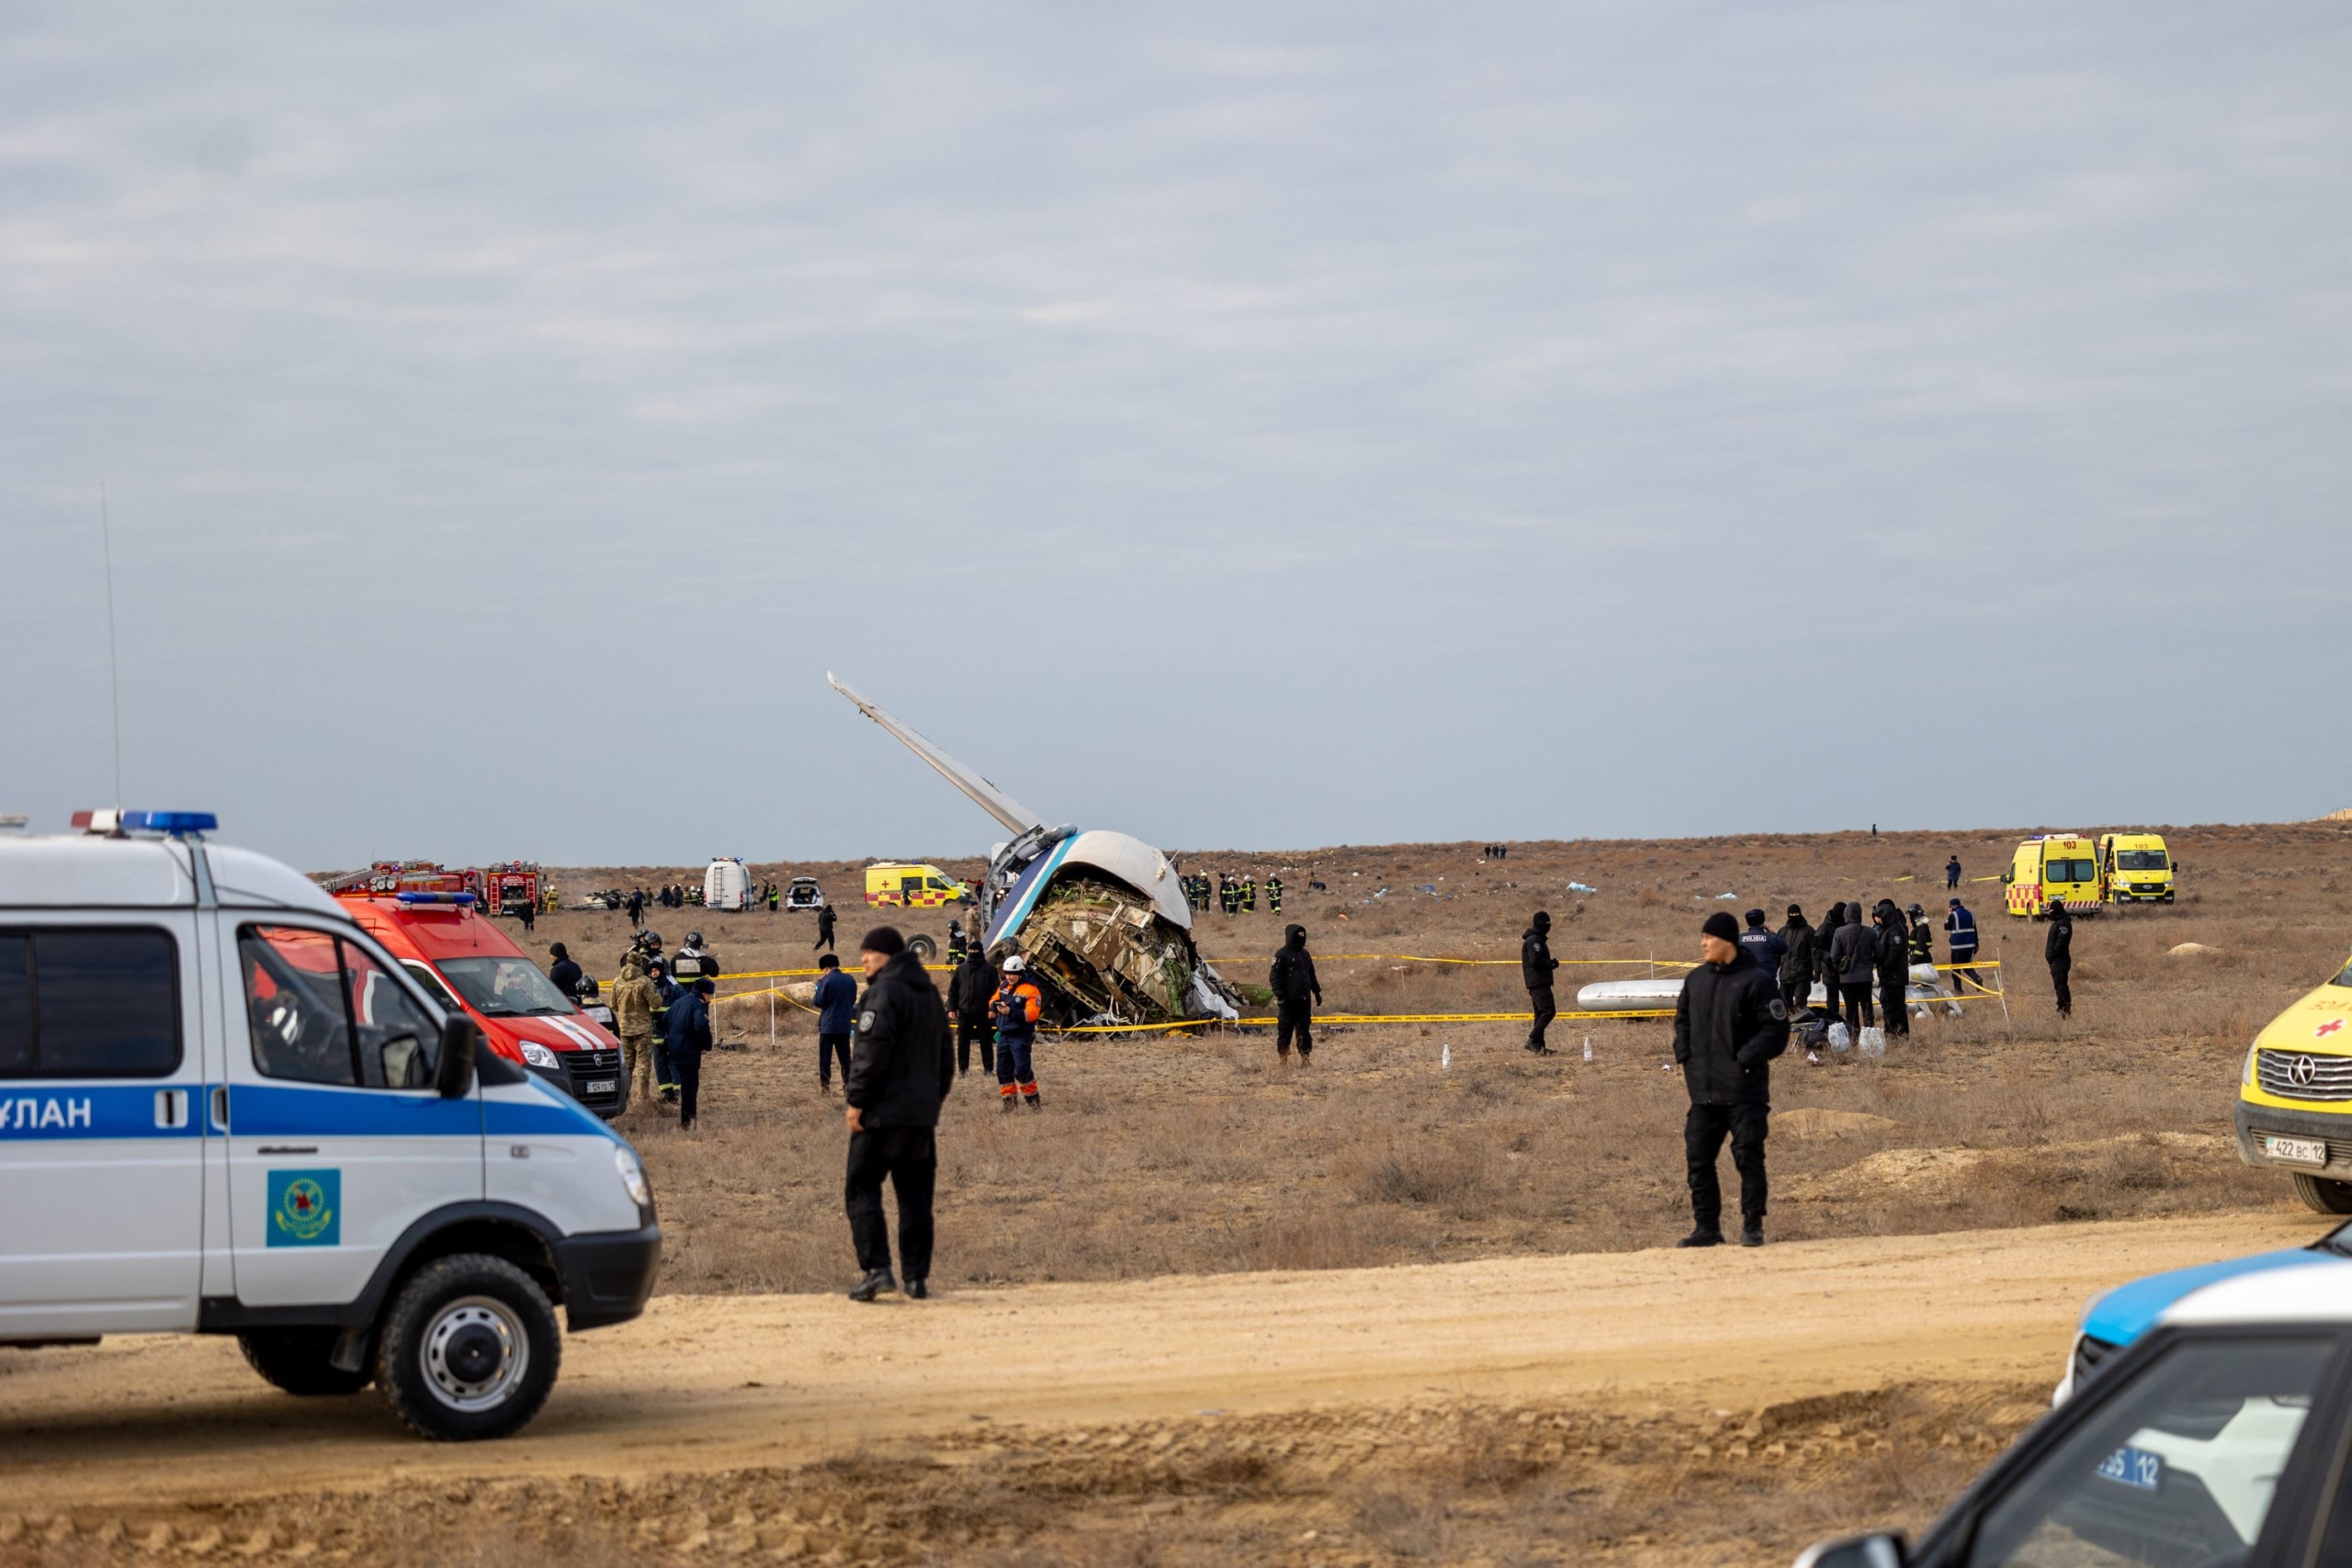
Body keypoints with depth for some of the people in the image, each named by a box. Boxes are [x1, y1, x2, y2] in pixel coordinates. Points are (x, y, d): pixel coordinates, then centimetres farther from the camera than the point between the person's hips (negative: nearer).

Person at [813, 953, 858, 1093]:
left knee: (825, 1056, 3)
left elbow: (819, 1002, -9)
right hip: (845, 1025, 4)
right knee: (845, 1056, 9)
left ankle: (825, 1086, 1)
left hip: (828, 1025, -4)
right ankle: (848, 1084, 5)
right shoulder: (850, 980, 5)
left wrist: (813, 999, 9)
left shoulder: (825, 981, -12)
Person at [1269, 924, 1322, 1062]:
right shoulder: (1282, 955, -7)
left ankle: (1305, 1057, 11)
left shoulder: (1305, 954, 16)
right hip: (1289, 1000, -6)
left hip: (1304, 999, 6)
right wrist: (1279, 995, -16)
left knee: (1304, 1030, 7)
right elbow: (1274, 977, -10)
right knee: (1285, 1030, -1)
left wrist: (1317, 992, 22)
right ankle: (1283, 1060, 5)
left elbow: (1312, 975, 25)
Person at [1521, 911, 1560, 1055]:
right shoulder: (1534, 940, -13)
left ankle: (1539, 1046, 11)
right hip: (1539, 982, -11)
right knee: (1548, 1011, -16)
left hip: (1536, 983, 11)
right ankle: (1532, 1040, -21)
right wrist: (1552, 963, -8)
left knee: (1541, 1013, 11)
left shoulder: (1537, 939, 20)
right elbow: (1535, 961, -21)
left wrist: (1550, 963, 8)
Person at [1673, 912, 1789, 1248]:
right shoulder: (1696, 979, 13)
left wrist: (1745, 1060, -16)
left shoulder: (1756, 981, -8)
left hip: (1744, 1092, -6)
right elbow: (1682, 1018, 24)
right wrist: (1684, 1054, 8)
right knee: (1698, 1159, 5)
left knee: (1749, 1158, -2)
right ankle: (1707, 1227, 12)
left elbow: (1775, 1031, -11)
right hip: (1702, 1091, 6)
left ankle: (1753, 1226, 9)